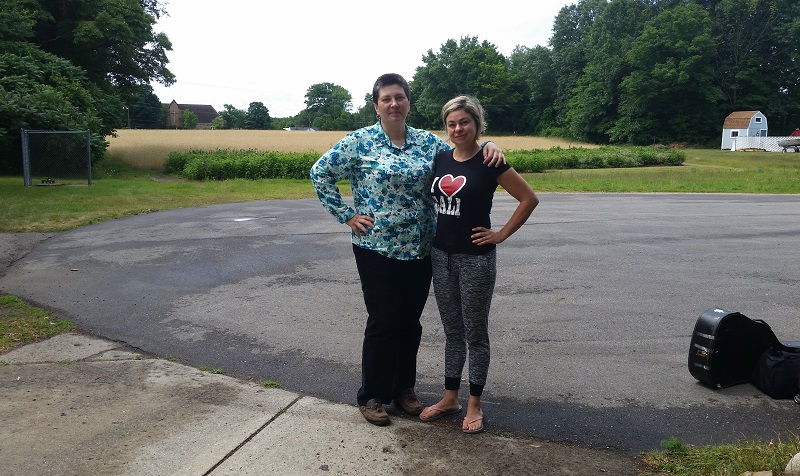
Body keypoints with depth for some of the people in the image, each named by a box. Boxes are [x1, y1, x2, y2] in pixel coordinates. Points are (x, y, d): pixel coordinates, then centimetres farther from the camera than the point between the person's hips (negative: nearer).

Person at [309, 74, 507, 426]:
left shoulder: (428, 142, 6)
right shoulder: (360, 142, -5)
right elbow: (320, 173, -1)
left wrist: (488, 146, -8)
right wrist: (347, 215, -6)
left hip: (420, 249, 4)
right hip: (377, 249, -4)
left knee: (410, 322, 13)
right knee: (383, 322, 3)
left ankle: (404, 389, 31)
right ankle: (371, 396, 22)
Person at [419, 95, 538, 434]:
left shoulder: (489, 163, -10)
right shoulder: (440, 159, 5)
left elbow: (529, 199, -8)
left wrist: (501, 234, -9)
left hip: (476, 259, -5)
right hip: (441, 256, 6)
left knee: (475, 334, 7)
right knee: (452, 332, 16)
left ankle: (474, 404, 22)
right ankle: (450, 398, 29)